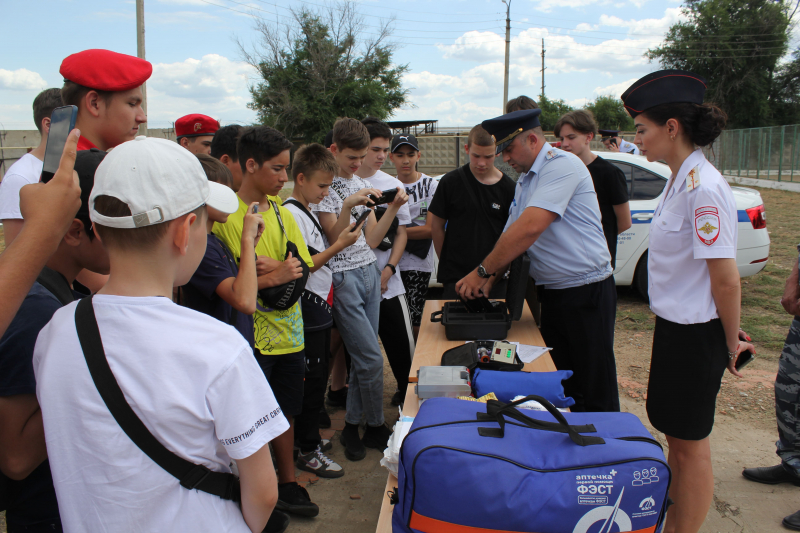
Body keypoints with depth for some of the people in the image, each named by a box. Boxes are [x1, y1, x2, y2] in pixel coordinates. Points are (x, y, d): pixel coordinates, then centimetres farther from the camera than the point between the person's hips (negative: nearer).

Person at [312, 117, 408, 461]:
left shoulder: (363, 186, 14)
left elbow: (371, 240, 9)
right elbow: (335, 238, -13)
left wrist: (393, 208, -2)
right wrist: (348, 205, -28)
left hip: (369, 272, 7)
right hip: (342, 277, -7)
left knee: (362, 357, 9)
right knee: (372, 358, -4)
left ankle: (352, 427, 21)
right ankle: (376, 427, 16)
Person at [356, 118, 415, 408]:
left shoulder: (394, 185, 6)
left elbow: (401, 232, 8)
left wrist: (388, 270, -3)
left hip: (387, 282, 2)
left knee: (402, 345, 4)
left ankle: (407, 392, 25)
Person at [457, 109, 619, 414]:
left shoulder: (562, 165, -15)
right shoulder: (525, 180, 15)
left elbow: (529, 228, -26)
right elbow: (512, 235, 15)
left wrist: (482, 271, -22)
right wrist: (489, 278, 1)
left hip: (585, 292, -9)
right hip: (551, 293, 9)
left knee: (594, 393, 0)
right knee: (559, 385, 16)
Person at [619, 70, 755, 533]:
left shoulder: (703, 189, -23)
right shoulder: (681, 181, 8)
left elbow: (726, 280, -21)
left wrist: (731, 344, -10)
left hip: (694, 335, -9)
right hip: (675, 326, 9)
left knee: (690, 444, 6)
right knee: (677, 435, 21)